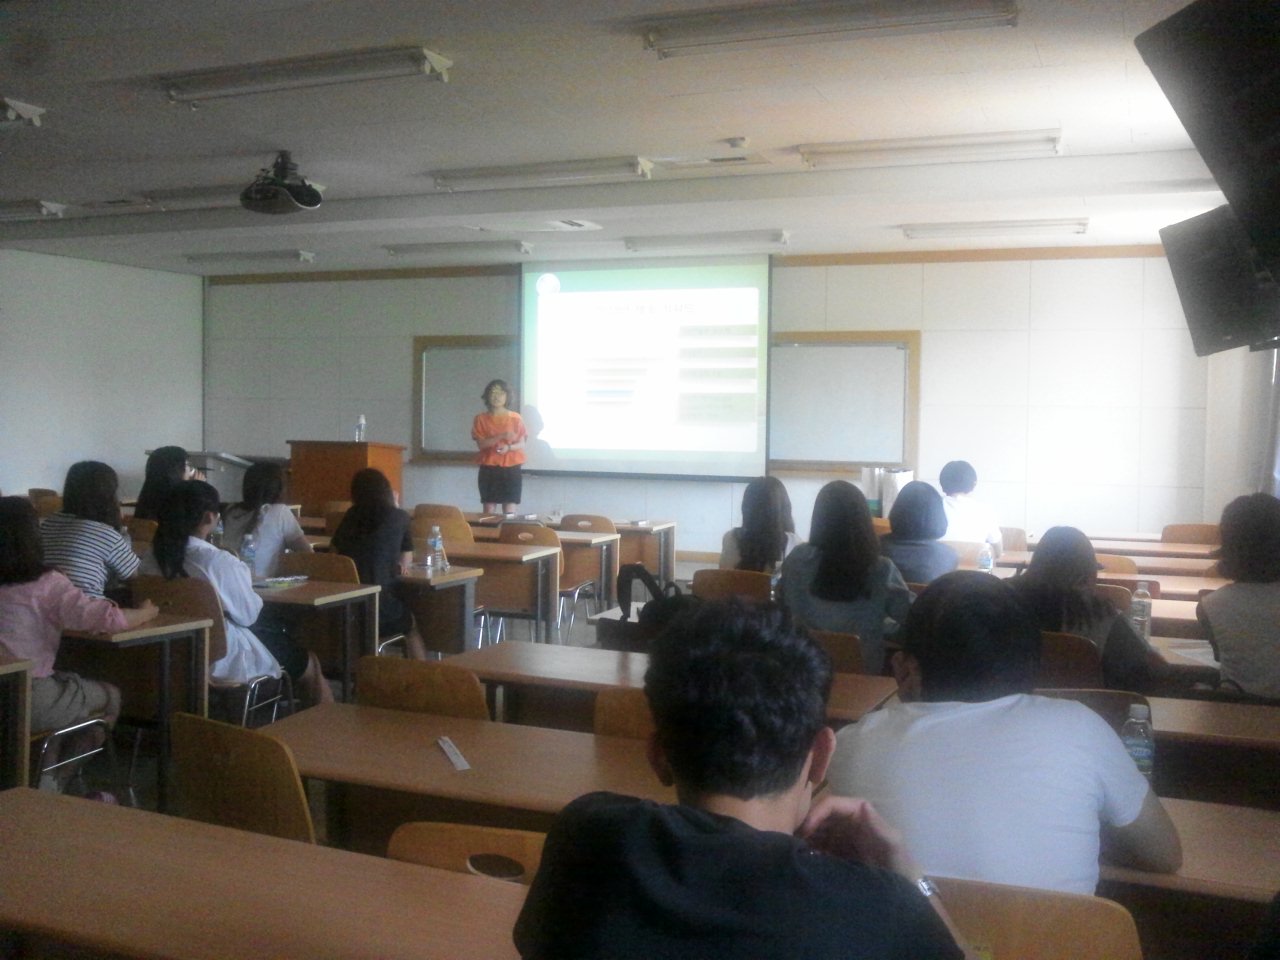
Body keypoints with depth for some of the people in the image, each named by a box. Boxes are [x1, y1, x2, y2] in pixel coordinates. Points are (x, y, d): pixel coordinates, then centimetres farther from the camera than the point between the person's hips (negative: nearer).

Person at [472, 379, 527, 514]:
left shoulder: (516, 418, 3)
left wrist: (508, 447, -20)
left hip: (511, 468, 0)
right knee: (489, 510, -1)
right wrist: (502, 436, -19)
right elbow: (481, 443, -6)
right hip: (489, 469, 0)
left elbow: (522, 444, 2)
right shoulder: (481, 419, 3)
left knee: (510, 511, -4)